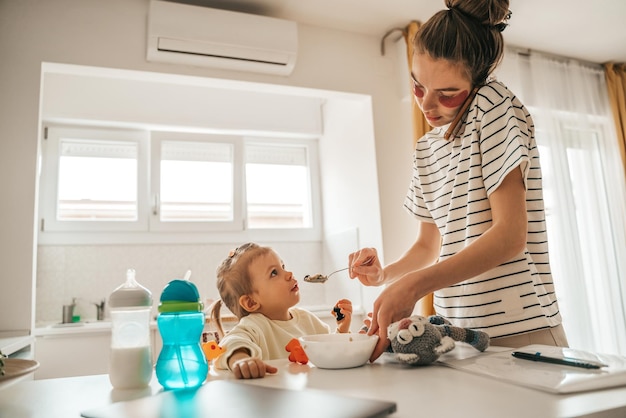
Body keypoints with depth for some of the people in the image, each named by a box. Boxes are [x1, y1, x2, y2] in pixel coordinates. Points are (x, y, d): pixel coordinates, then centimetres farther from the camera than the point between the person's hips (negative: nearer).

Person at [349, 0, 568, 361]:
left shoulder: (495, 104, -10)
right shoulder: (426, 149, 11)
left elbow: (510, 236, -19)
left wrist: (415, 284, -28)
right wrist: (385, 274, -2)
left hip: (520, 333, -6)